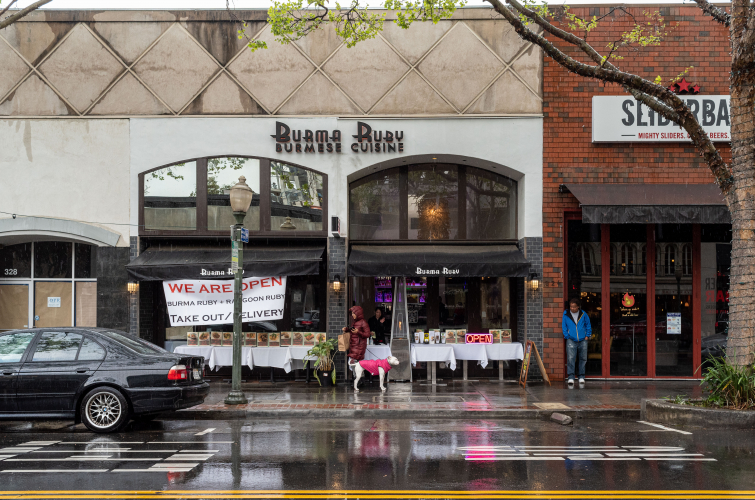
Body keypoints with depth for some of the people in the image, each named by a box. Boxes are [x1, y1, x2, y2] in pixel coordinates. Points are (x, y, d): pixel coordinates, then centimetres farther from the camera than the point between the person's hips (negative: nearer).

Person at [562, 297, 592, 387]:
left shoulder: (583, 314, 5)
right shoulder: (566, 314, 1)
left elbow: (588, 325, 14)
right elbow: (564, 326, 7)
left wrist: (587, 336, 5)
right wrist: (567, 336, -2)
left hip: (583, 340, 2)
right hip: (571, 340, -2)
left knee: (583, 359, 7)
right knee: (570, 358, -13)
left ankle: (582, 377, 17)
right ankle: (570, 377, -13)